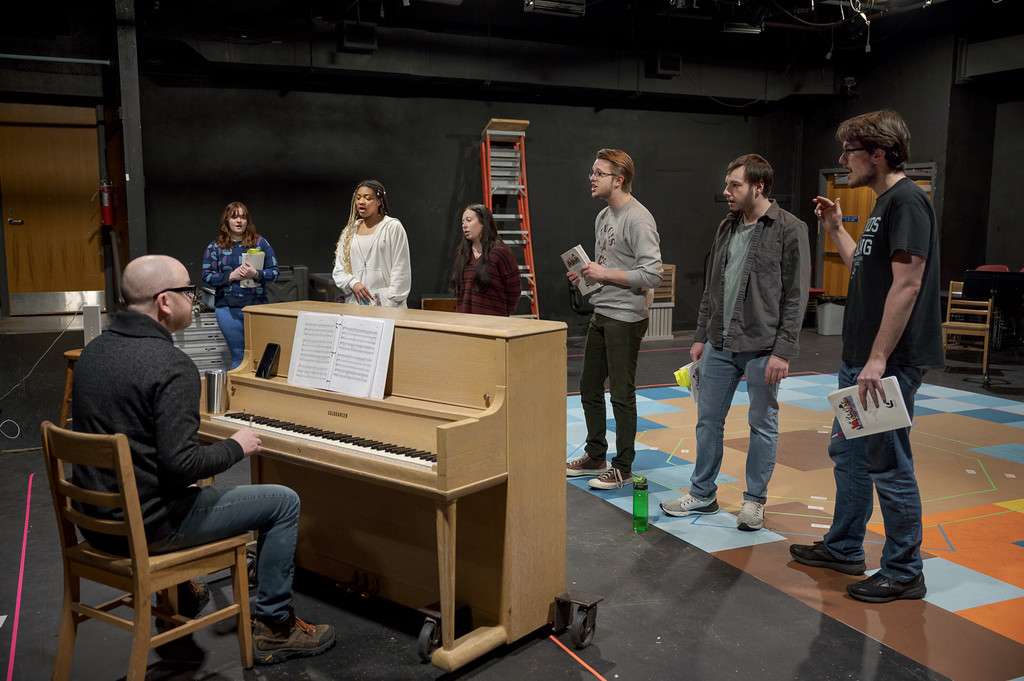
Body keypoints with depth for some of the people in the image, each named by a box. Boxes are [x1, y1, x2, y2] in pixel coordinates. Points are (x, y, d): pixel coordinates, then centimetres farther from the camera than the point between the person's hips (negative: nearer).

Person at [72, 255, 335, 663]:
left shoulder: (93, 352, 4)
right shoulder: (171, 365, -22)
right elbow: (181, 462, -26)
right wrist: (236, 447, -8)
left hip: (96, 518, 9)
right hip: (147, 525, -9)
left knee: (193, 487, 37)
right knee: (284, 502, 4)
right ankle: (274, 626, 13)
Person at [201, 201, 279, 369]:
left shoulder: (260, 243, 5)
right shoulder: (215, 247, 6)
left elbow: (274, 271, 4)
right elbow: (207, 276, 1)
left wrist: (256, 274, -15)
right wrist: (230, 276, -13)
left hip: (257, 305, 0)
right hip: (228, 307, 0)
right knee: (238, 355, 4)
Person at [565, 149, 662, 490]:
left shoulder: (638, 219, -16)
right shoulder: (603, 216, 13)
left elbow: (652, 275, -23)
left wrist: (605, 274, -18)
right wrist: (586, 274, 5)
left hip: (625, 319, -10)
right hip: (600, 315, 10)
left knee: (622, 395, 0)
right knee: (589, 387, 16)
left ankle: (623, 468, 12)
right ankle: (595, 456, 30)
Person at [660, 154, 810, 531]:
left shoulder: (790, 230, -10)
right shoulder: (726, 227, 10)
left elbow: (795, 297, -12)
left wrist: (783, 350, -17)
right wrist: (701, 335, 12)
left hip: (762, 348, -6)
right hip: (720, 345, 6)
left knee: (762, 425, 7)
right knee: (708, 420, 11)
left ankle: (754, 500, 21)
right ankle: (702, 494, 24)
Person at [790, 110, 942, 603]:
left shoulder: (906, 201, -15)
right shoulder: (884, 204, 15)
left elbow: (906, 284, -22)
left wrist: (878, 359, -24)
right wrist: (835, 230, 18)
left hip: (888, 362, -10)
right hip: (859, 357, 10)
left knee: (888, 464, 0)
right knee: (848, 453, 18)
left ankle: (904, 571, 14)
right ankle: (844, 548, 32)